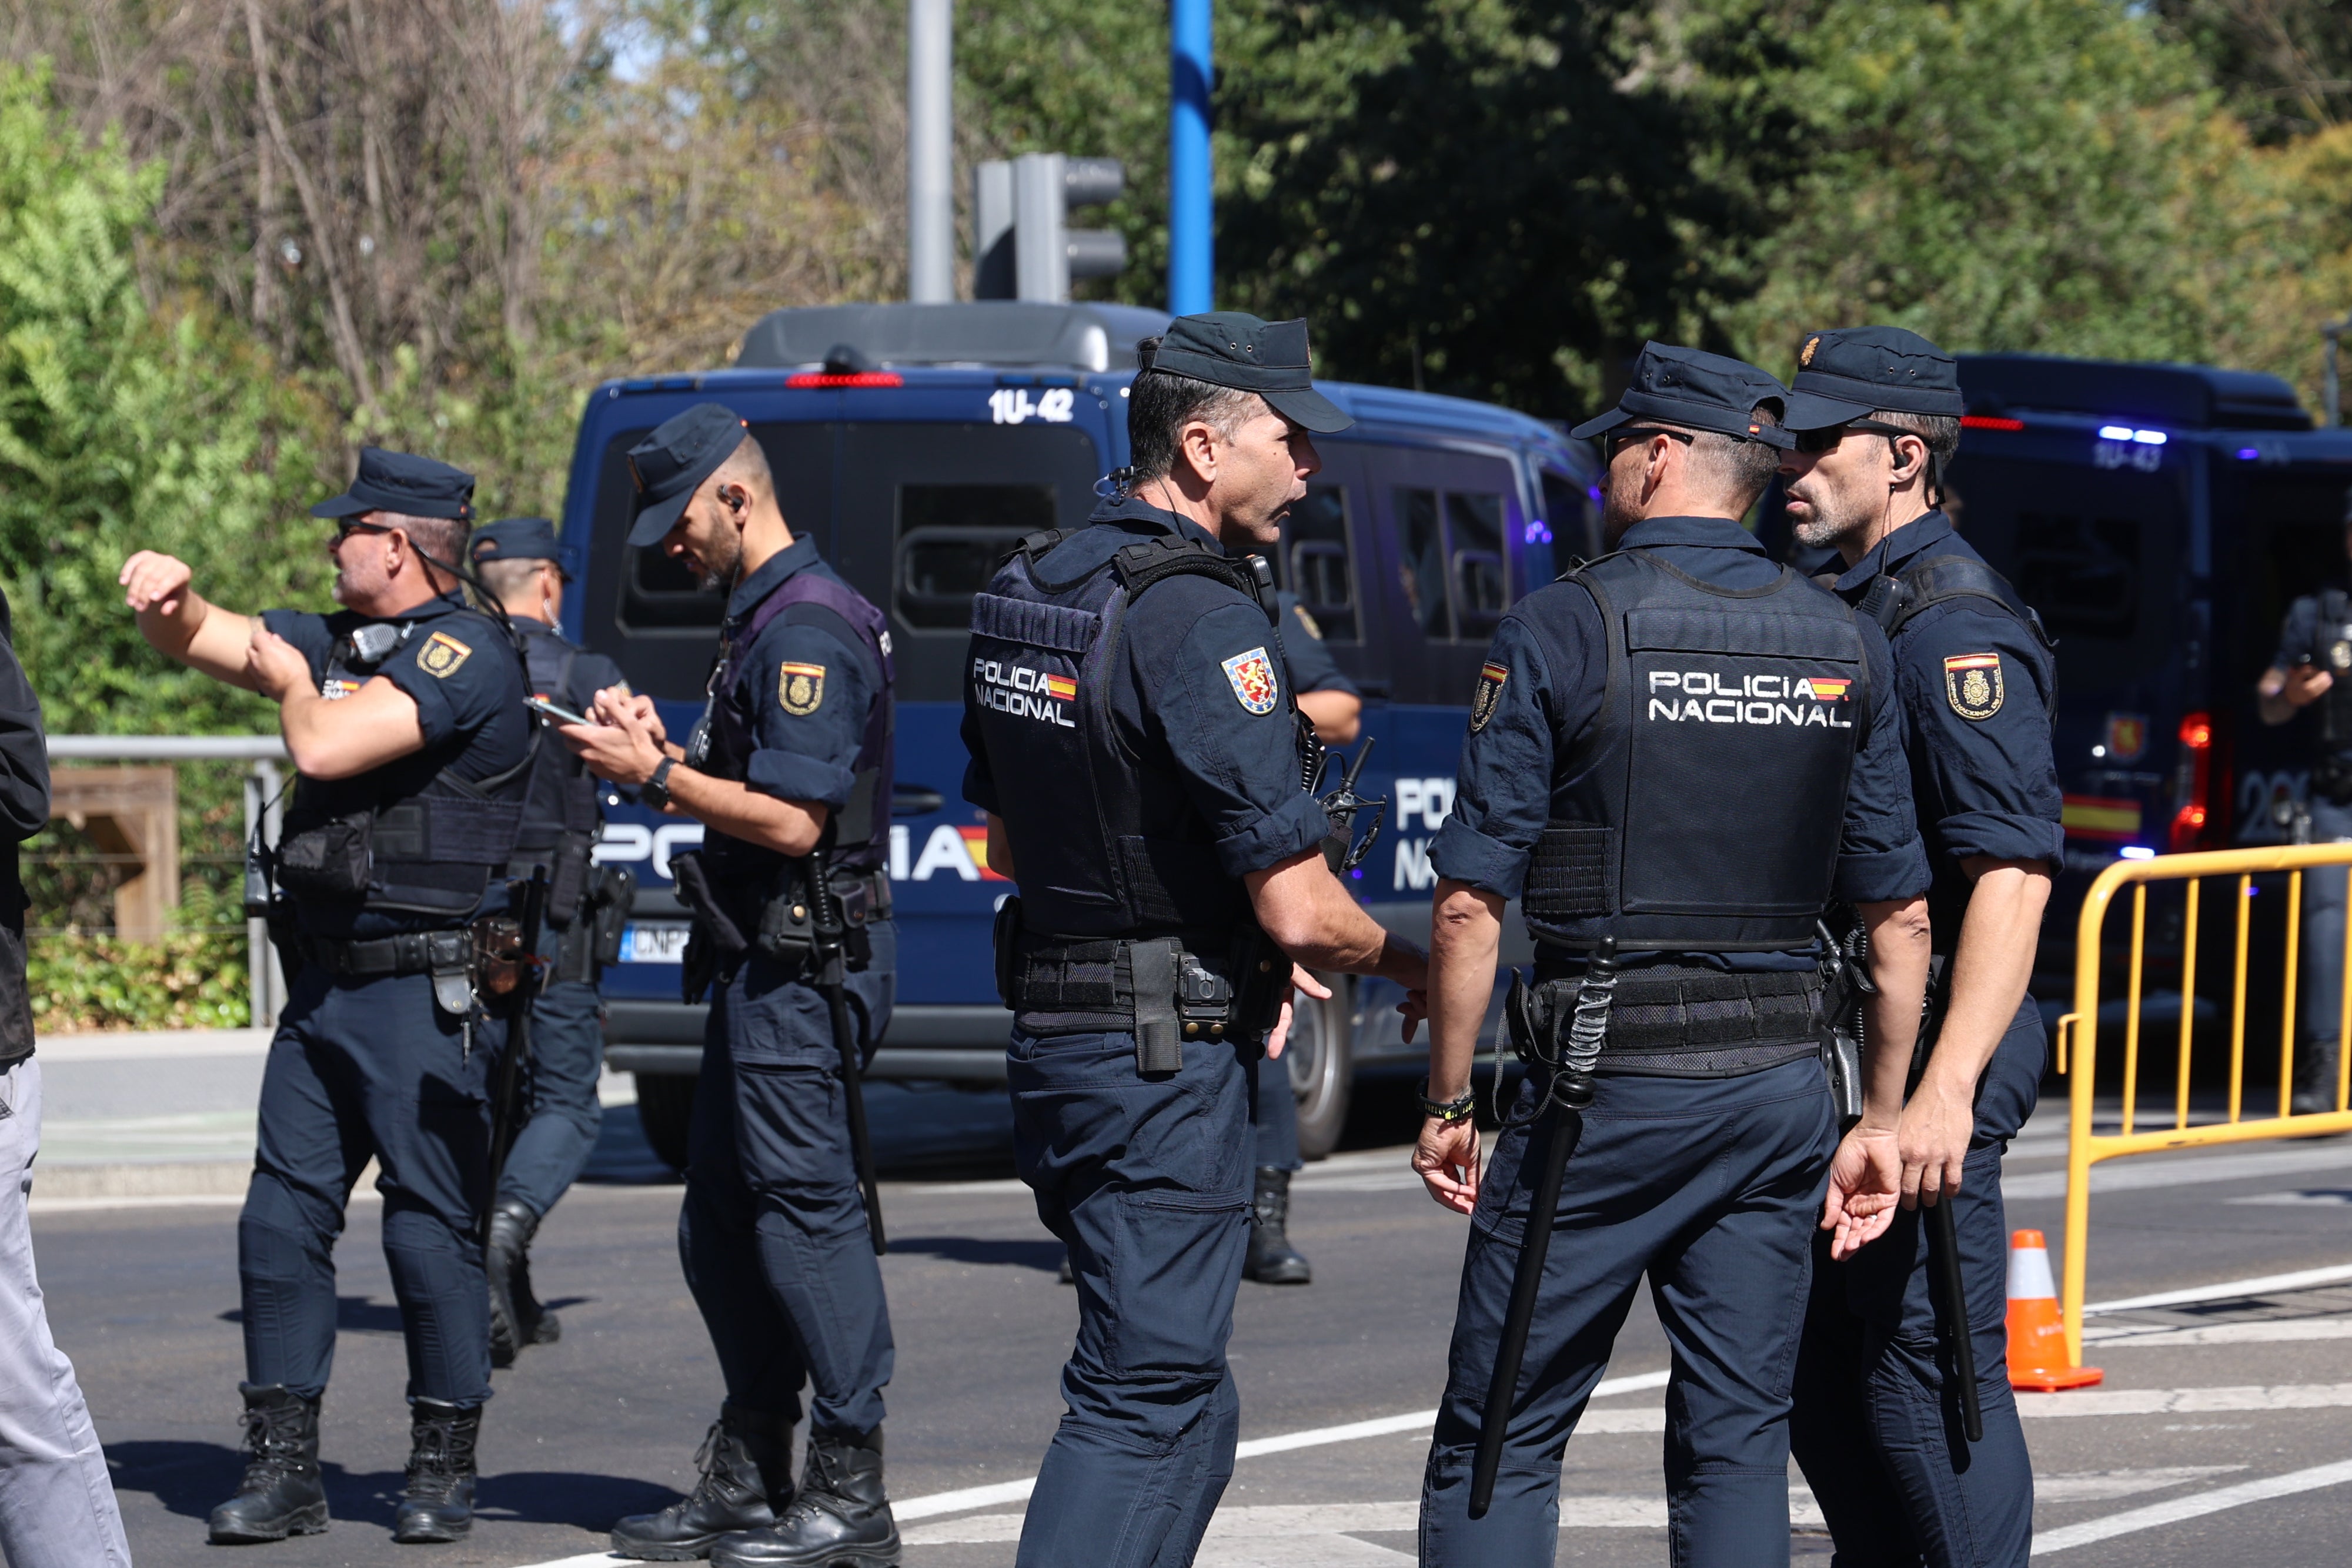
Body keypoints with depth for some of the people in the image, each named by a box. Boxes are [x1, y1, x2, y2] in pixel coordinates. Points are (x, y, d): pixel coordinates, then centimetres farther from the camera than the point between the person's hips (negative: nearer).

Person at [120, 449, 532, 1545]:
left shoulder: (465, 654, -11)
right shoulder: (342, 641, 16)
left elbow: (326, 749, -21)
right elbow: (195, 642, 21)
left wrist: (294, 677, 0)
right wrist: (168, 596, -2)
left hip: (425, 998, -8)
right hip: (322, 990, 8)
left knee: (431, 1229, -3)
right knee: (281, 1219, 4)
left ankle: (443, 1470, 8)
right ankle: (281, 1468, 8)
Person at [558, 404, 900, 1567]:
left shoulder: (808, 629, -16)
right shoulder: (760, 619, 18)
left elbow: (791, 819, -22)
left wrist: (654, 777, -14)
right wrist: (664, 755, 10)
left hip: (803, 966, -11)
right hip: (760, 963, 11)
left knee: (805, 1212, -8)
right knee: (722, 1224, 14)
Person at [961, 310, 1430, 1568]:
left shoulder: (1024, 591, 10)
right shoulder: (1198, 617, -18)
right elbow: (1298, 909, -20)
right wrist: (1412, 972, 1)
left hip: (1054, 1039, 9)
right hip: (1169, 1064, -9)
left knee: (1182, 1408, 18)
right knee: (1144, 1408, -7)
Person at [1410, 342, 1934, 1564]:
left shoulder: (1562, 628, -7)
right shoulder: (1846, 648, 7)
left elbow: (1472, 900, -9)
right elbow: (1900, 917, 6)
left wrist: (1446, 1103, -1)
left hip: (1606, 1093, -4)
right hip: (1780, 1090, 4)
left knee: (1500, 1437, 3)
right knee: (1737, 1442, 8)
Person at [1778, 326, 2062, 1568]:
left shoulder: (1957, 624, -15)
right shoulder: (1853, 606, 17)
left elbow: (2013, 870, -25)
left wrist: (1946, 1091, -33)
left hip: (1928, 1052, -10)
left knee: (1927, 1373, -9)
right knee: (1822, 1371, 14)